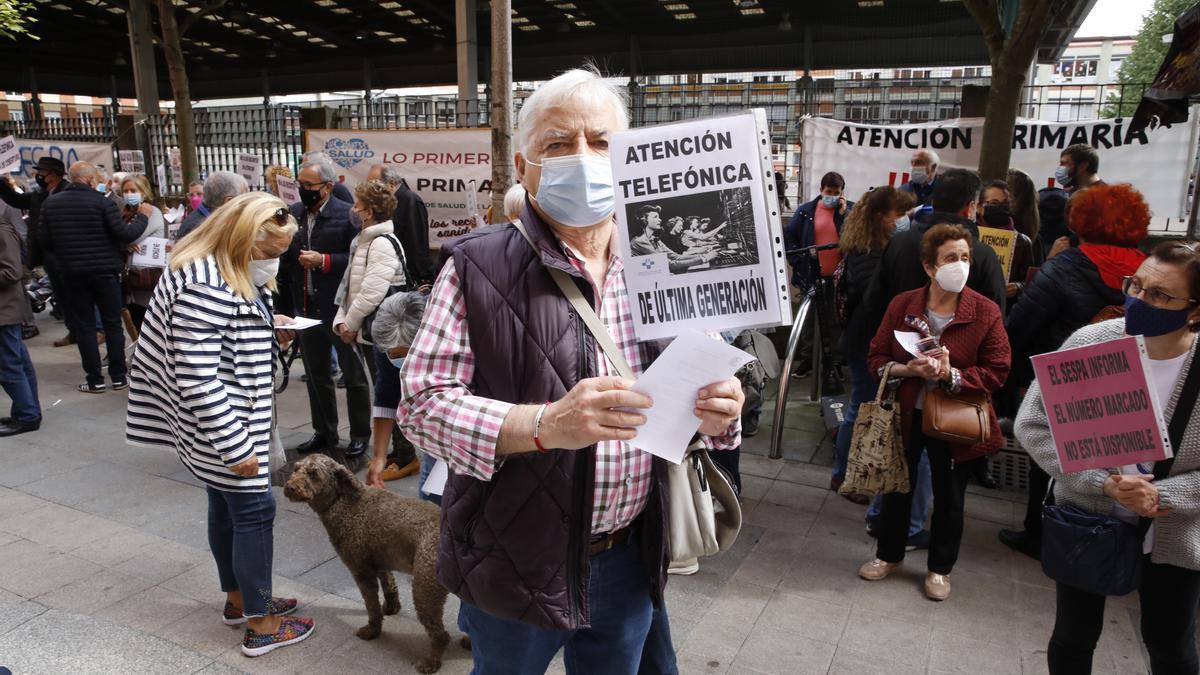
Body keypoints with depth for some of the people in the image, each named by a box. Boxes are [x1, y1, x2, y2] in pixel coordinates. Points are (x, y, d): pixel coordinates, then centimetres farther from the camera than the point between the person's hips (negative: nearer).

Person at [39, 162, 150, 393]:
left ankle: (95, 380, 9)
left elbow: (44, 241, 4)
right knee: (113, 324, 9)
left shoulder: (50, 204, 0)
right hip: (105, 272, -2)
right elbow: (125, 234, -14)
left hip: (73, 274, 2)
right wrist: (143, 216, 2)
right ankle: (118, 377, 13)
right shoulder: (101, 201, -11)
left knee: (84, 326, 9)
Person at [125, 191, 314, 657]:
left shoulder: (234, 274, 6)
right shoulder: (205, 288, -27)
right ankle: (260, 626, 13)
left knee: (226, 505, 19)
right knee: (254, 511, 0)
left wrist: (265, 322, 4)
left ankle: (238, 599, 36)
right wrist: (237, 447, -24)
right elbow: (196, 380, -28)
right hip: (222, 427, -10)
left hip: (235, 419, 10)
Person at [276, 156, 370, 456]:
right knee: (316, 375, 16)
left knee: (353, 375, 9)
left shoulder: (348, 215, -11)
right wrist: (286, 307, 8)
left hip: (341, 308, -6)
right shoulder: (292, 214, 5)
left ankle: (360, 434, 21)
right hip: (306, 310, 6)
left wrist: (324, 260, -23)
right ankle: (324, 432, 31)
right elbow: (285, 262, 11)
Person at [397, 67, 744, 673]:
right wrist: (544, 424, -31)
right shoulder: (478, 267, -12)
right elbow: (423, 401, -16)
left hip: (631, 559, 4)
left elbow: (696, 388, 7)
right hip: (518, 563, -3)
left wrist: (715, 412, -17)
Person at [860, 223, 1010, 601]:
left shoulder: (986, 312, -11)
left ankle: (940, 568, 36)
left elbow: (997, 371, -10)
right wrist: (906, 369, -21)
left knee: (949, 496, 14)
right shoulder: (902, 305, -5)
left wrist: (951, 375, -26)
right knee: (898, 486, 17)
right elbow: (876, 357, -1)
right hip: (905, 415, 2)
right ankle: (889, 554, 39)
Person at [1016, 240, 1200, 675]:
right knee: (1073, 638, 17)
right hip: (1086, 524, 0)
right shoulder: (1089, 344, -17)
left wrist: (1161, 495, -25)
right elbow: (1033, 425, -14)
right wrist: (1104, 483, -23)